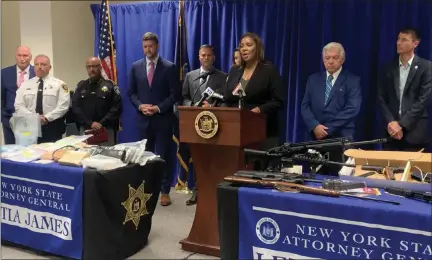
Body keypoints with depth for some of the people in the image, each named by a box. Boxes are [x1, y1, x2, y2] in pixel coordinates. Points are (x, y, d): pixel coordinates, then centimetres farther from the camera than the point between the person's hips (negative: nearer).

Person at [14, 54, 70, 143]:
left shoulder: (59, 84, 1)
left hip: (52, 128, -2)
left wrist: (47, 118, -16)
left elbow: (63, 106, -7)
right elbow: (19, 106, 4)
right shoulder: (25, 85, 11)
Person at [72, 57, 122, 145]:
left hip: (106, 129, -2)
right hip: (85, 129, 2)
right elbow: (75, 106, 3)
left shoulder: (110, 85, 1)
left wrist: (102, 123, -14)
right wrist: (89, 123, -9)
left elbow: (117, 107, -7)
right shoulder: (81, 86, 10)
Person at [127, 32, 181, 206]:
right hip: (143, 118, 3)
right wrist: (140, 106, -10)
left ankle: (165, 192, 11)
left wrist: (159, 108, -15)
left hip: (163, 118, -3)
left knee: (164, 155, 3)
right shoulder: (136, 67, 7)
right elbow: (131, 93, 8)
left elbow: (176, 94, -6)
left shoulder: (169, 67, -2)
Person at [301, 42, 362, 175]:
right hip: (315, 137, 3)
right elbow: (305, 106, 7)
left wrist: (327, 129, -14)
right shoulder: (313, 79, 14)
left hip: (341, 139, -3)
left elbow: (352, 109, -9)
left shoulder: (352, 81, 3)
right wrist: (315, 126, -11)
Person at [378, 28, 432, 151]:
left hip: (415, 132, -3)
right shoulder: (388, 68, 8)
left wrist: (402, 124, -14)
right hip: (391, 131, 3)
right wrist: (391, 122, -10)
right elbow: (381, 98, 4)